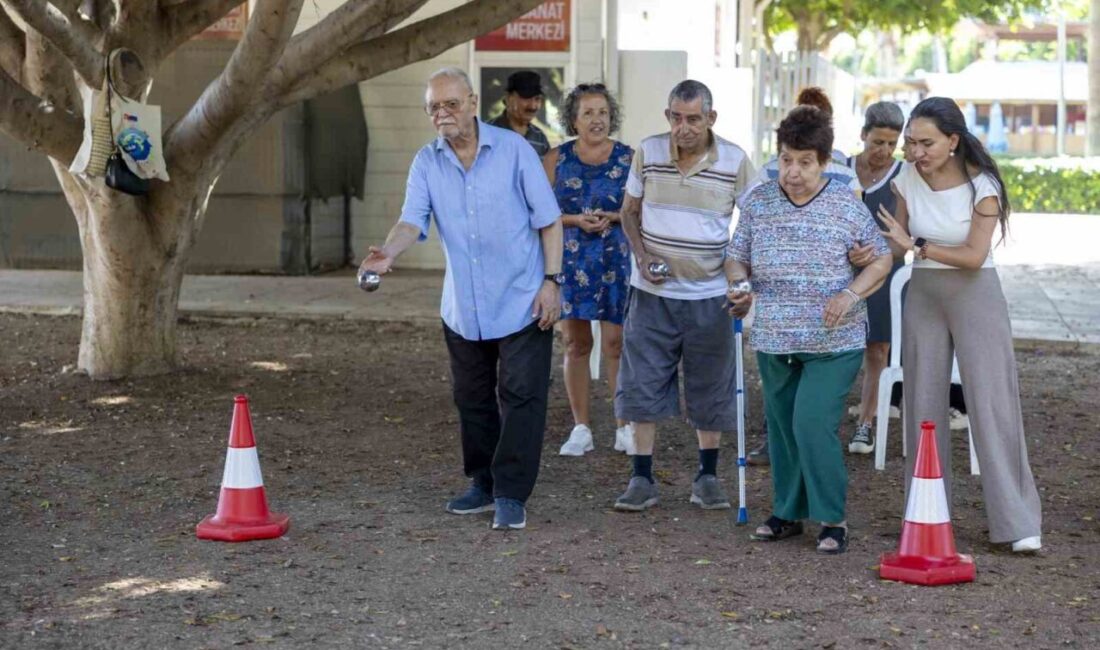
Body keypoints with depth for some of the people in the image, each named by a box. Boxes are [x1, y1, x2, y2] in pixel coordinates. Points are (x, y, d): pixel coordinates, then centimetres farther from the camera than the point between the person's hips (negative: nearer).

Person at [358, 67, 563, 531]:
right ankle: (484, 484, 28)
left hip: (523, 302, -4)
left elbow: (548, 220, -3)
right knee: (472, 400, 14)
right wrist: (388, 253, -35)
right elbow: (413, 219, -13)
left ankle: (511, 495, -3)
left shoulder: (513, 150, -6)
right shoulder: (426, 163, 1)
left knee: (521, 397, -7)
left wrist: (551, 280, -10)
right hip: (463, 308, 4)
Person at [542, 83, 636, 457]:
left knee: (616, 342, -2)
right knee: (575, 343, 5)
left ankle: (626, 428, 9)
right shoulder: (556, 160, 4)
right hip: (569, 262, 1)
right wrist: (577, 220, -12)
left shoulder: (628, 159, 2)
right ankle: (581, 429, 14)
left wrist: (611, 217, -13)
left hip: (617, 261, -1)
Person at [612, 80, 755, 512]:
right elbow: (629, 211, 10)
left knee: (710, 390, 8)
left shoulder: (735, 162, -6)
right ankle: (642, 479, 9)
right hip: (652, 293, 1)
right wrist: (641, 256, -6)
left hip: (710, 294, -1)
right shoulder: (648, 153, -2)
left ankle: (707, 477, 21)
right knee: (643, 385, 1)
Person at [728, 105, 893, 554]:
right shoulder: (758, 202, 2)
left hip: (834, 343, -4)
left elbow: (882, 260, 2)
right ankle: (787, 513, 28)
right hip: (774, 340, 4)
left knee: (813, 425, -14)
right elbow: (737, 257, 10)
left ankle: (832, 518, 0)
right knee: (781, 428, 12)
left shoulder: (847, 206, -6)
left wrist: (851, 294, -15)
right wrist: (740, 288, -11)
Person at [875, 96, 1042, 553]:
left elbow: (974, 256, -17)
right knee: (923, 404, 6)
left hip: (975, 296, -4)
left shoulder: (982, 186, -14)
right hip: (923, 294, 4)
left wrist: (916, 245, -19)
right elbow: (897, 241, 4)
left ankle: (1019, 522, -5)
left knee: (992, 404, -7)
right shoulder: (908, 178, -2)